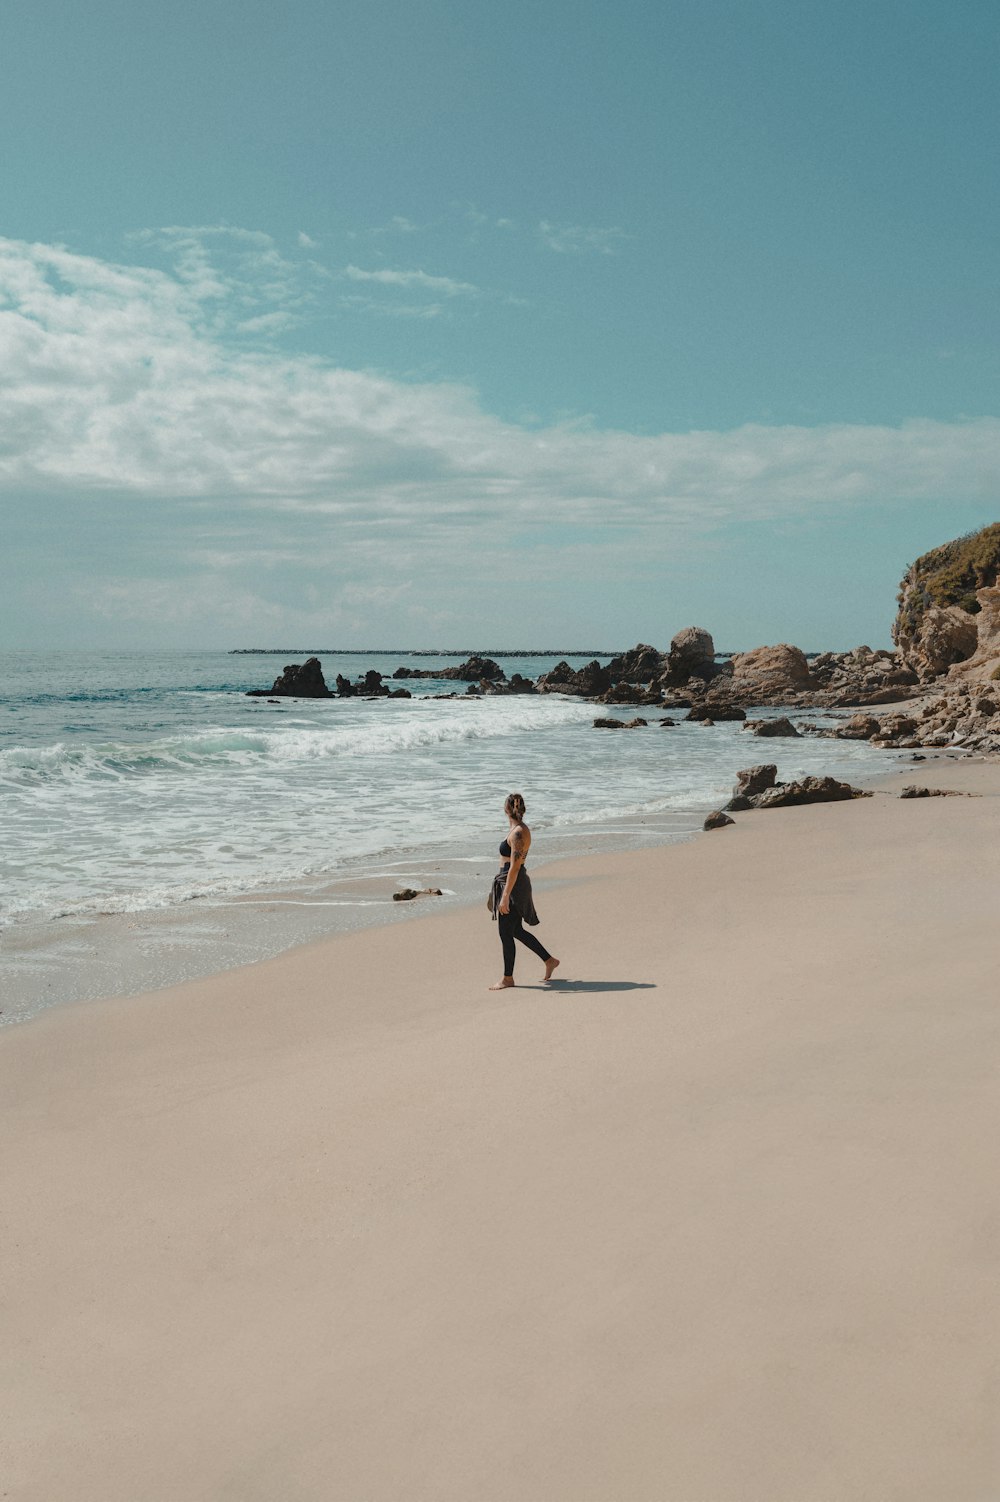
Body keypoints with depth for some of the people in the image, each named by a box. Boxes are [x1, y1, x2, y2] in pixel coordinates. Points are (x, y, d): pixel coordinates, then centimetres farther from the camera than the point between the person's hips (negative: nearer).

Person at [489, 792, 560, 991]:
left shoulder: (518, 833, -20)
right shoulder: (521, 830, 10)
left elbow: (514, 868, -23)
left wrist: (505, 896, -23)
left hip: (512, 885, -10)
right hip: (516, 883, 10)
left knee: (506, 933, 1)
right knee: (516, 931, 18)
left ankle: (508, 978, 12)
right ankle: (549, 960, 27)